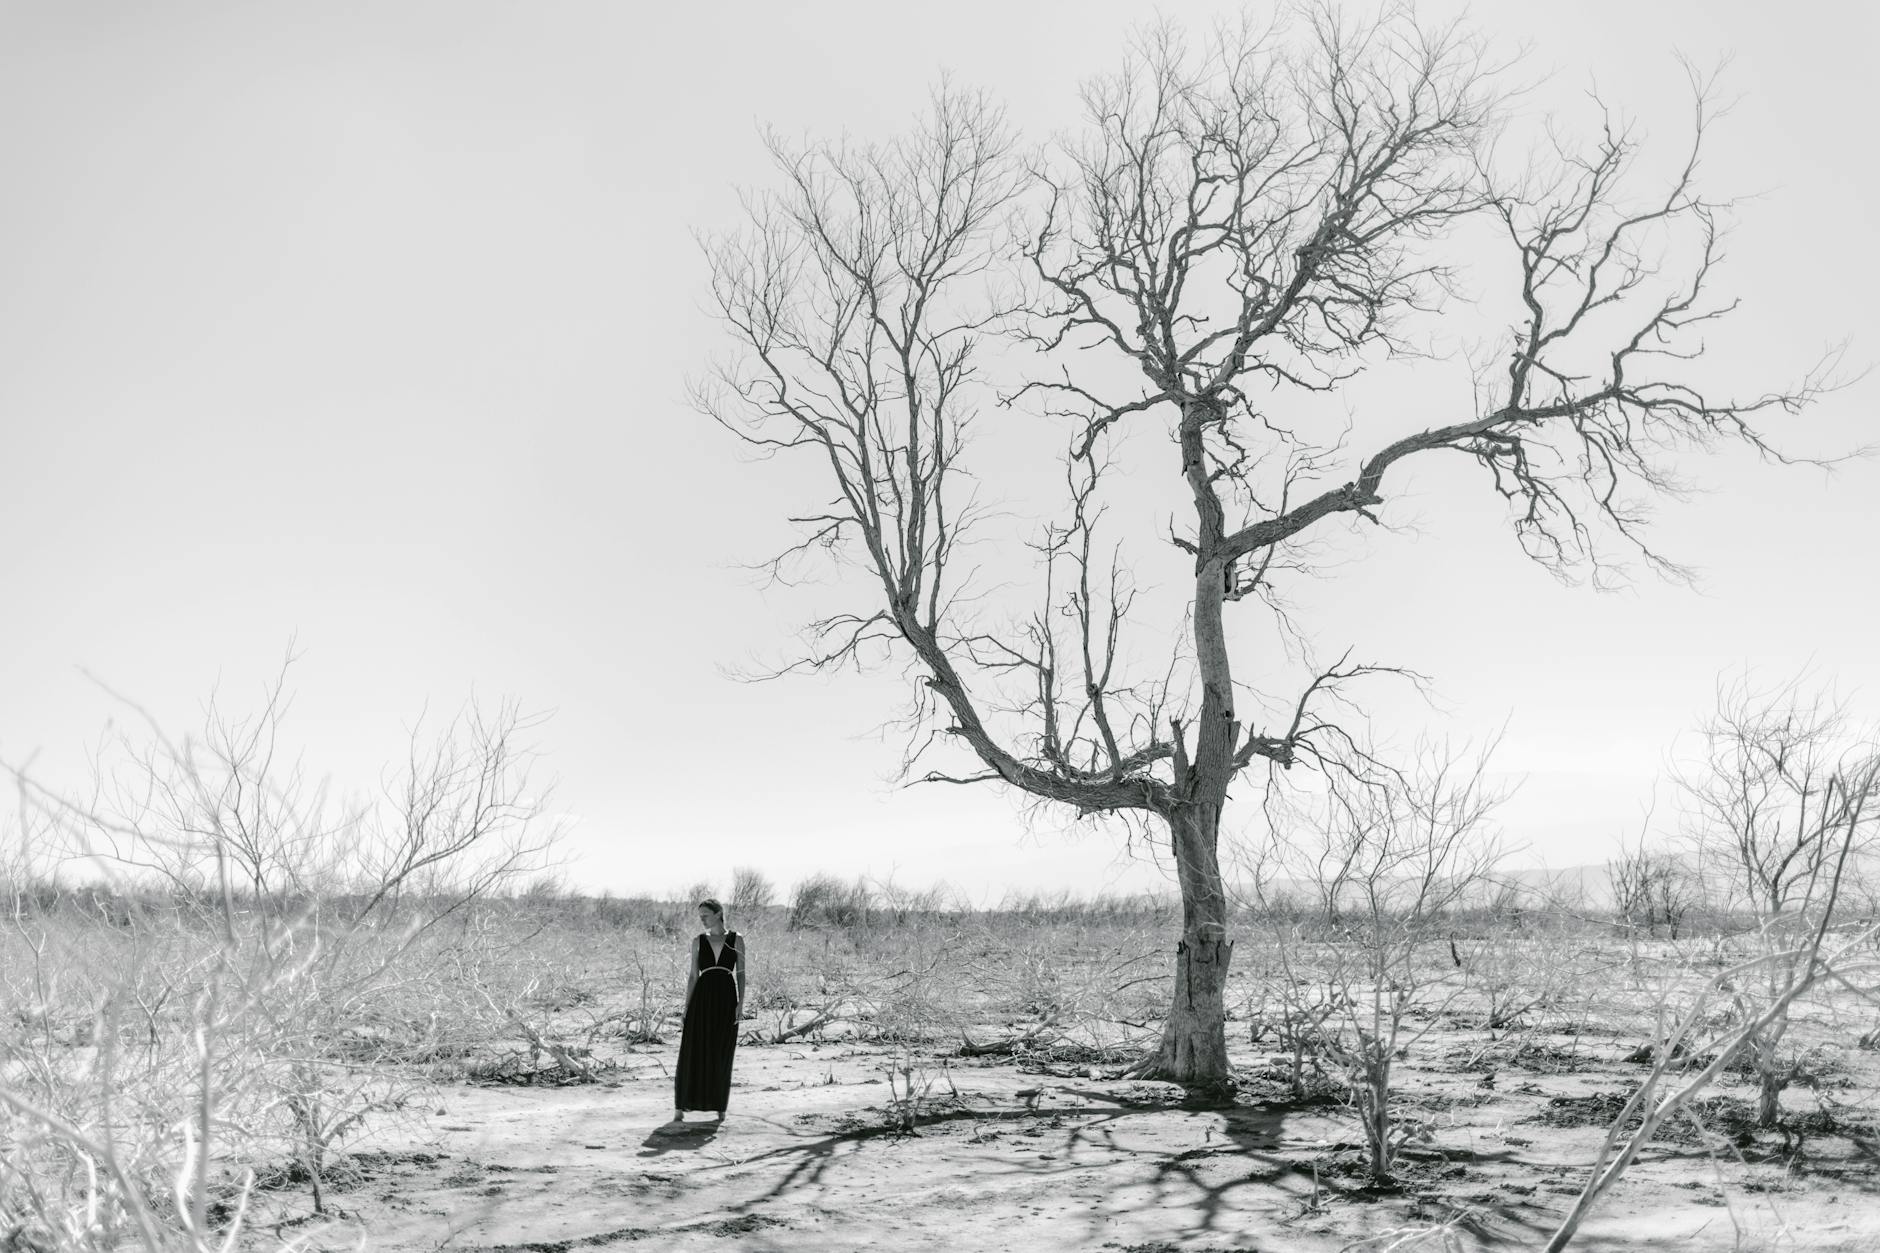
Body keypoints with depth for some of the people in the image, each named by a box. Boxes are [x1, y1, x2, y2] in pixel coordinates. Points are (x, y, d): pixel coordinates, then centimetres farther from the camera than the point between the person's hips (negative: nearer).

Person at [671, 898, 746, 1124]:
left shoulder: (736, 940, 5)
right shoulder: (698, 942, 8)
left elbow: (740, 974, 3)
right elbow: (693, 976, 8)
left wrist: (741, 1003, -6)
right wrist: (687, 1006, 2)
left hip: (726, 999, 0)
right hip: (702, 998, 1)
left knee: (722, 1055, 4)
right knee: (692, 1052, -4)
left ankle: (720, 1106, 14)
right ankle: (680, 1107, -1)